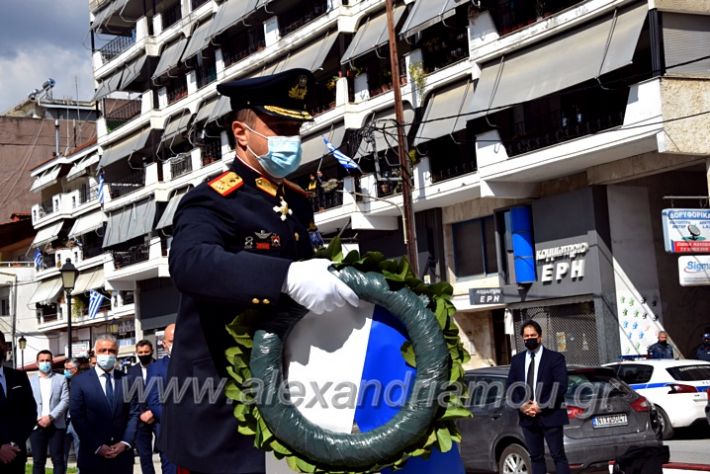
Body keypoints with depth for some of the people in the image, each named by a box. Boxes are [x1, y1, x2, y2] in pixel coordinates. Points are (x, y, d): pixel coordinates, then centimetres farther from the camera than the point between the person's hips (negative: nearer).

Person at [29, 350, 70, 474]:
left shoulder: (61, 379, 8)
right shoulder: (30, 381, 10)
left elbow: (65, 401, -1)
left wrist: (50, 416, -12)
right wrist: (38, 419, -10)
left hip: (56, 425, -1)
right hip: (37, 425, 1)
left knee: (58, 459, 0)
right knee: (38, 461, 2)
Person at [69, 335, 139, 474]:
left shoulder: (127, 380, 8)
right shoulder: (80, 381, 1)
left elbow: (133, 414, 6)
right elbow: (77, 417, -5)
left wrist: (125, 443, -7)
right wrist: (97, 447, -12)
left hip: (122, 454, 2)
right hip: (93, 455, -2)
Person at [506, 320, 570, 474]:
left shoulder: (555, 358, -1)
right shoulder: (517, 360, 13)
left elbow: (561, 386, -9)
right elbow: (511, 386, 10)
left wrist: (541, 406, -15)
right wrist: (522, 405, -7)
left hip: (549, 415, -4)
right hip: (527, 416, 4)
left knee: (558, 456, -4)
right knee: (536, 457, 8)